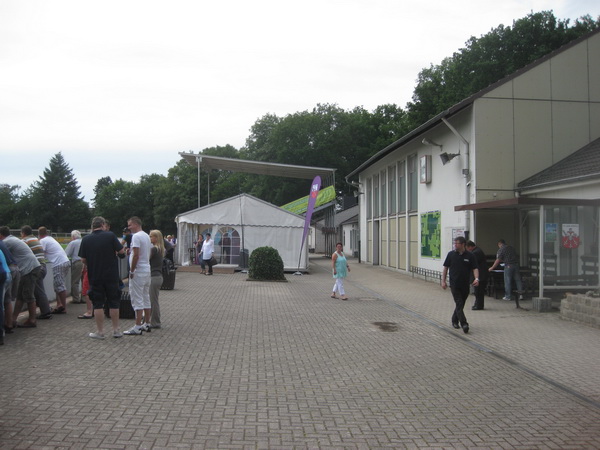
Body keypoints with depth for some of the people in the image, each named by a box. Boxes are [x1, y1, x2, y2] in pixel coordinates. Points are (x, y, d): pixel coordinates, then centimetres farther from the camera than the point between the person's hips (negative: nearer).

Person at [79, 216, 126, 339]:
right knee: (114, 303, 9)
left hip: (95, 277, 1)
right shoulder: (110, 236, -7)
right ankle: (116, 330, 13)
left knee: (98, 304, 7)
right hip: (111, 276, -1)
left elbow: (83, 260, 0)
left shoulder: (86, 239, -2)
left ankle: (100, 332, 10)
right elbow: (121, 251, -6)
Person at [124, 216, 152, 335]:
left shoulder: (136, 236, -15)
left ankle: (137, 327, -6)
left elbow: (136, 255, -21)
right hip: (147, 270, 10)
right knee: (146, 298, 14)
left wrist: (131, 271, -15)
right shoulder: (147, 236, 15)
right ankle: (146, 324, 20)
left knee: (137, 299, -7)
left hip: (138, 272, -10)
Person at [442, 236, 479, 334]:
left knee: (460, 304, 13)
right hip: (454, 284, -1)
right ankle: (464, 324, -15)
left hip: (465, 285, 1)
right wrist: (443, 281, 2)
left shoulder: (470, 256, -1)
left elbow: (475, 268, -3)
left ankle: (455, 320, 33)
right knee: (459, 305, -10)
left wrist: (476, 278, -22)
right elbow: (445, 268, 7)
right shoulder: (451, 254, 1)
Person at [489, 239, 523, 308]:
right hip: (516, 264, 6)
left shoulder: (501, 250, -1)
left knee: (508, 281, 1)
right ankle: (520, 294, 7)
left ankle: (508, 296, 3)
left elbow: (498, 261, -4)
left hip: (508, 266, -6)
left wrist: (492, 268, 4)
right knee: (518, 280, 8)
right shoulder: (512, 247, 18)